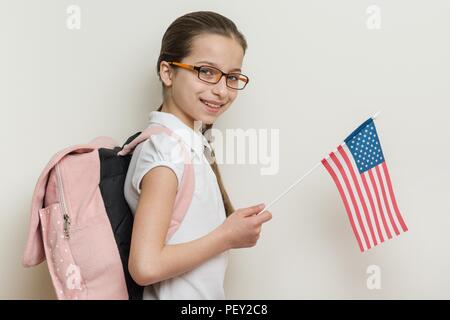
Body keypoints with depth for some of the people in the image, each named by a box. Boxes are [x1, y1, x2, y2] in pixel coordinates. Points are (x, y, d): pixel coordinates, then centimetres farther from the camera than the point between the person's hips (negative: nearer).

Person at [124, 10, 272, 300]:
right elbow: (146, 266, -28)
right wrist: (227, 237, -20)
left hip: (205, 295, 9)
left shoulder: (193, 145, 4)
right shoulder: (165, 150, -22)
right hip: (177, 295, -9)